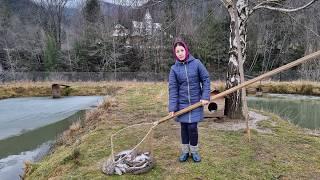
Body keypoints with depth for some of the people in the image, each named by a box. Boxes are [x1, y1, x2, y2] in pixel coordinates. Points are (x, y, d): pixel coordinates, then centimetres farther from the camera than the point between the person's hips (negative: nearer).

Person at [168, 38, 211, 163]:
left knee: (192, 127, 1)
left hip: (195, 102, -1)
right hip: (182, 103, 1)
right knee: (184, 127, 10)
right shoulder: (174, 68, -3)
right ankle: (185, 151, 27)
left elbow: (205, 79, -1)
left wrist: (205, 96, -9)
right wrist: (172, 107, -11)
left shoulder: (196, 63, -5)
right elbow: (173, 88, -6)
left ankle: (194, 151, 22)